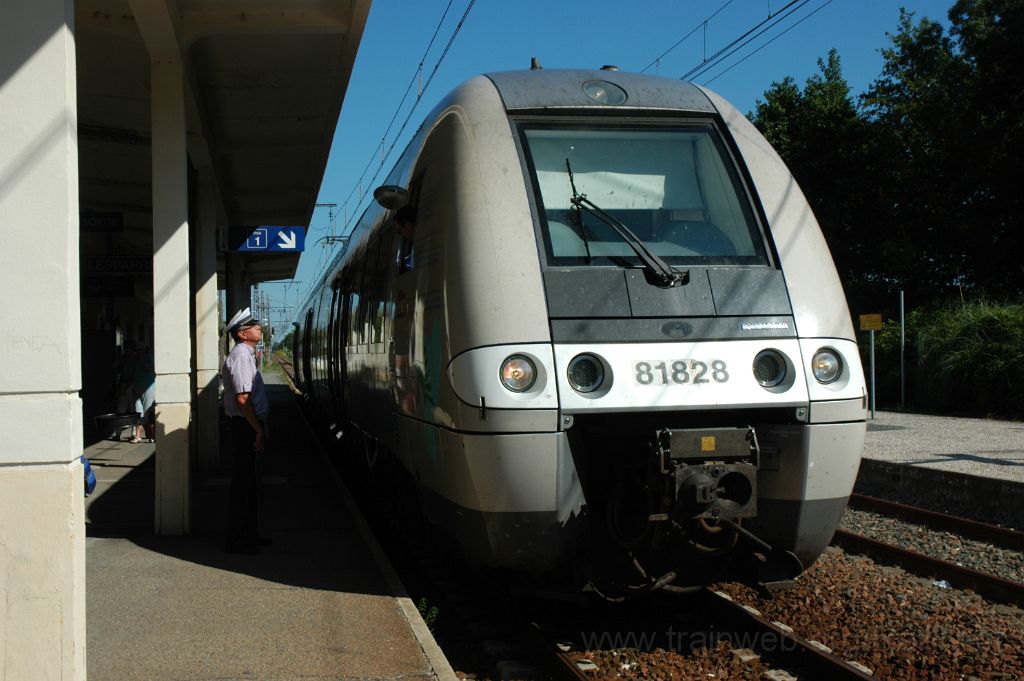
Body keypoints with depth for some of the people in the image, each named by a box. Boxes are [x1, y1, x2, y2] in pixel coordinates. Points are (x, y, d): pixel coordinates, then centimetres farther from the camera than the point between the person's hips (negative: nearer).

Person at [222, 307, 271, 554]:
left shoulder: (246, 354, 16)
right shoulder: (240, 356, -16)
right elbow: (242, 399, -23)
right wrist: (258, 430, -19)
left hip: (251, 425, 10)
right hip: (246, 425, -10)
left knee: (250, 481, 16)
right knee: (243, 482, -4)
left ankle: (249, 534, 26)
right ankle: (236, 540, 3)